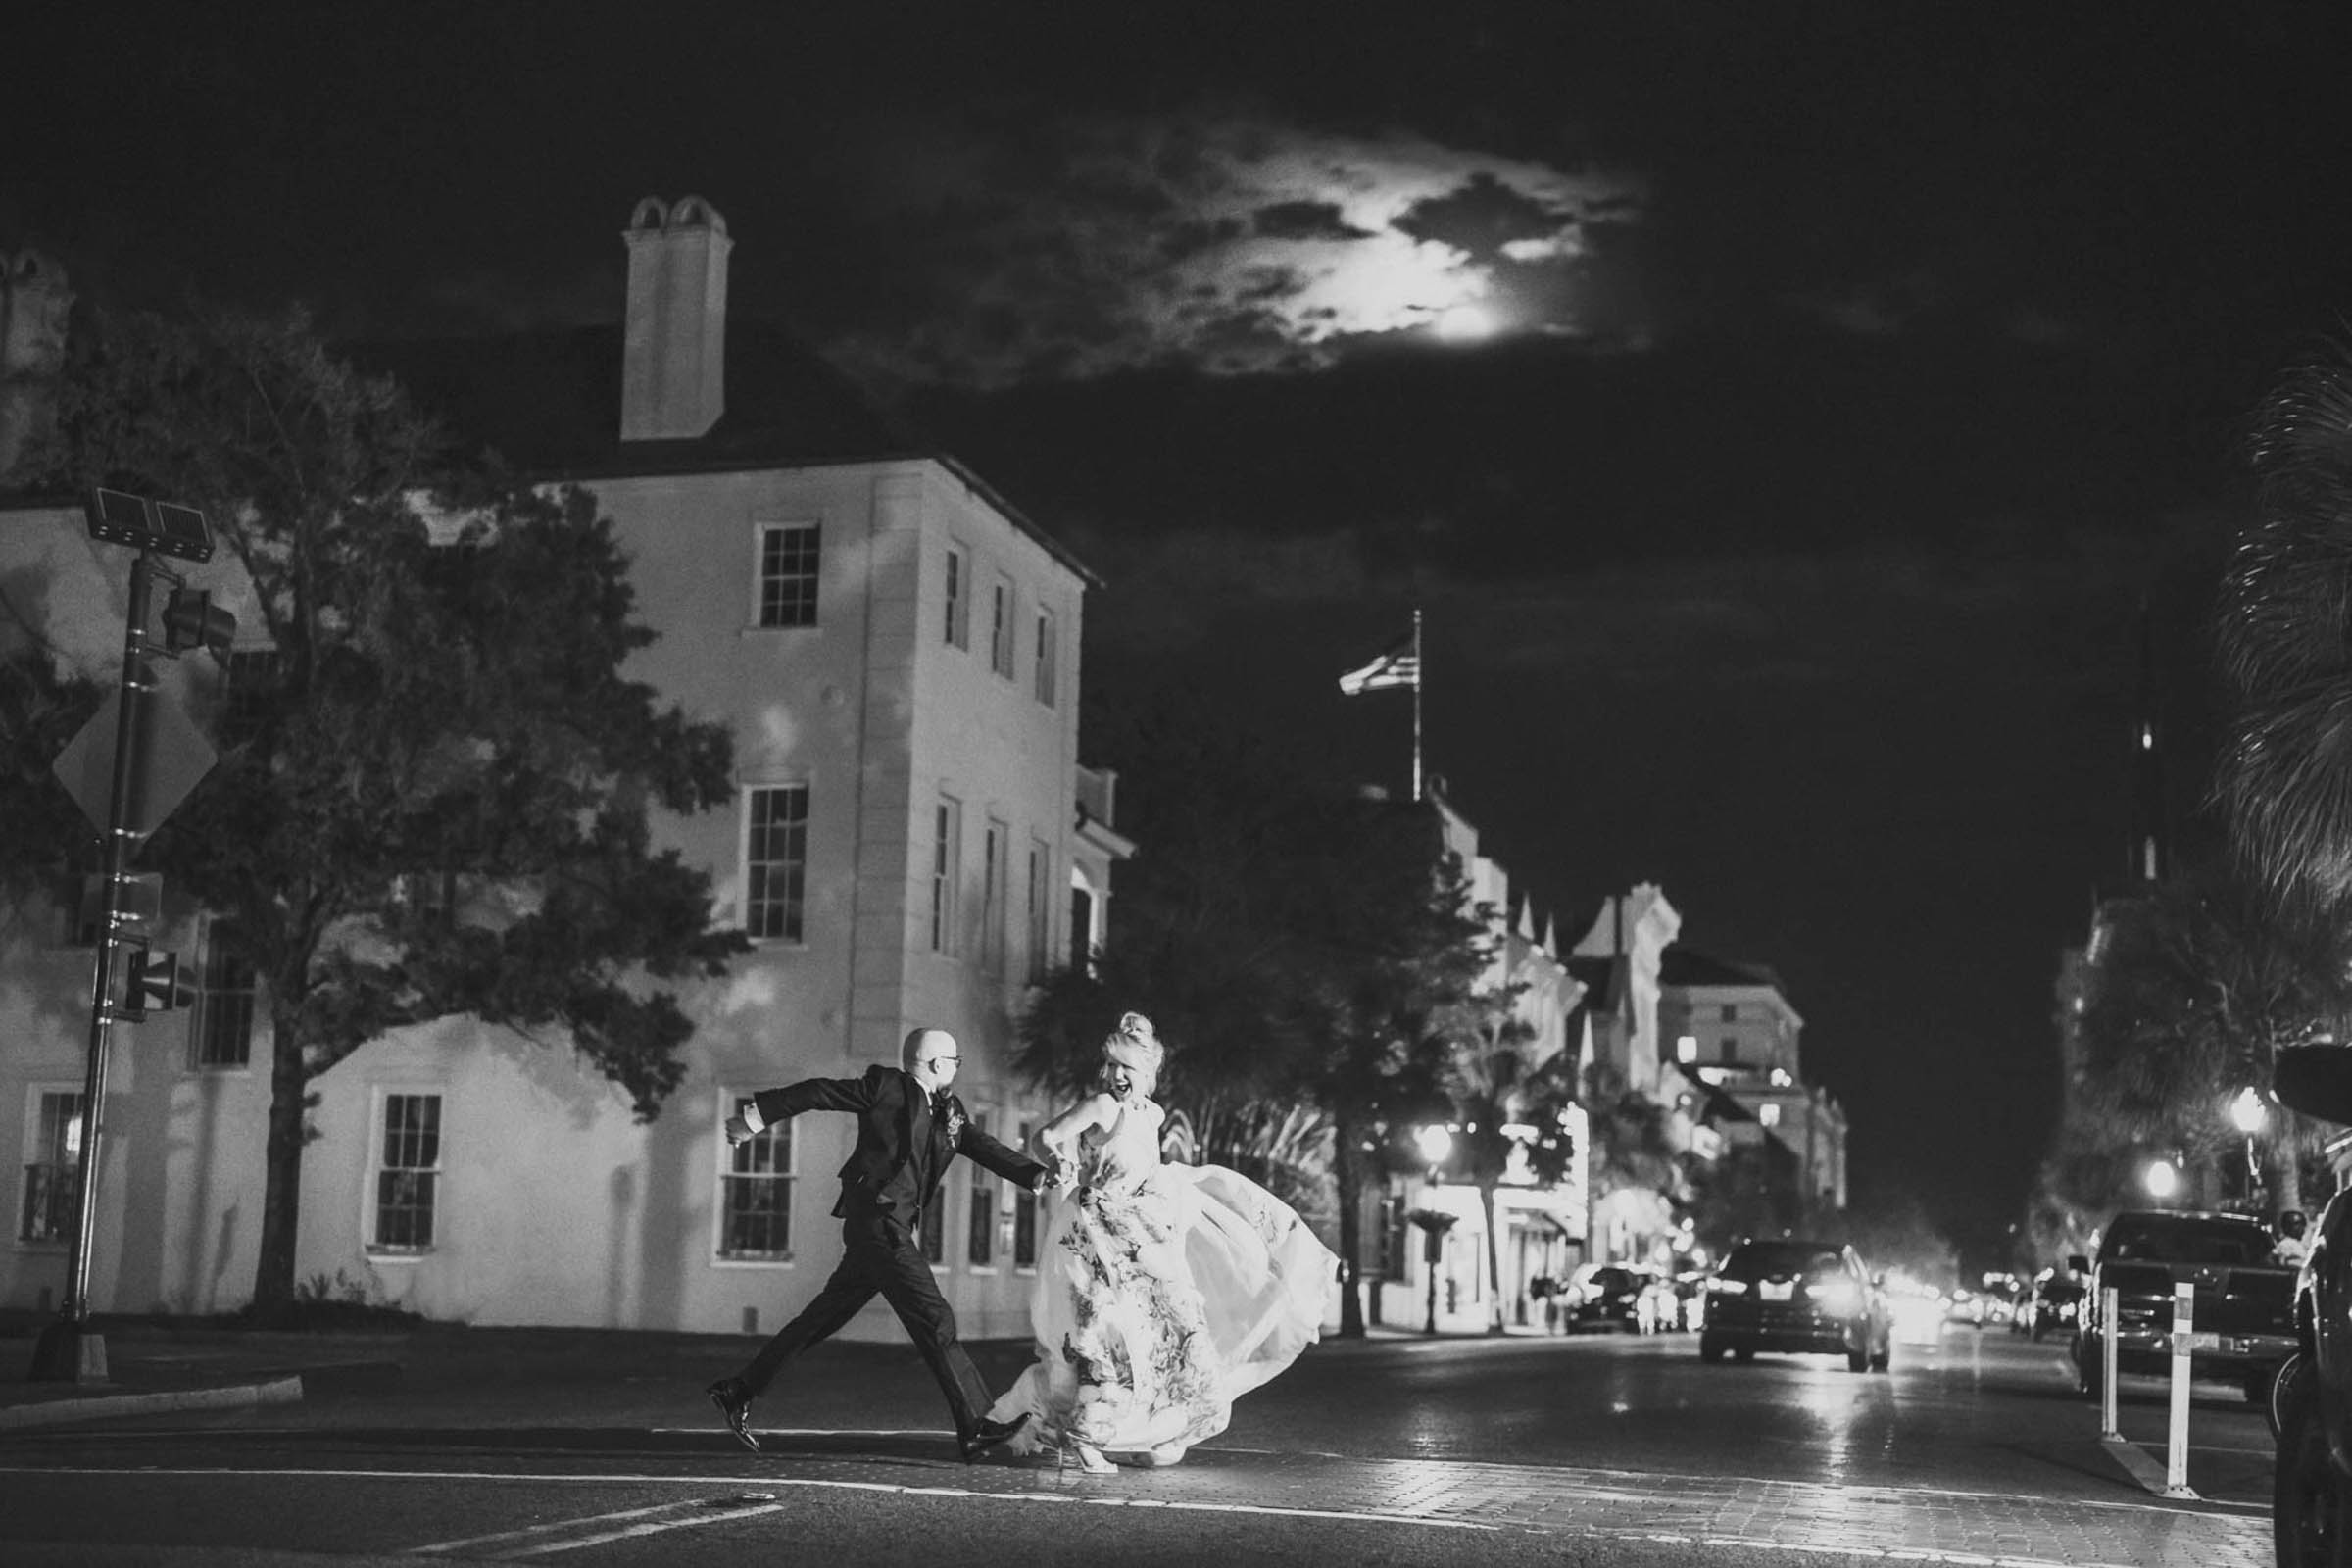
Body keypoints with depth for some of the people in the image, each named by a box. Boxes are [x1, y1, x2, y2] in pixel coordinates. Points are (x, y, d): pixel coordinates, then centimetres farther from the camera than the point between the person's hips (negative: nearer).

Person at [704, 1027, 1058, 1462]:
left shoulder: (948, 1110, 17)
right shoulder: (886, 1086, -5)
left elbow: (984, 1147, 8)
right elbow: (818, 1092, -3)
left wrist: (1036, 1174, -8)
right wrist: (756, 1114, -3)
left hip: (895, 1229, 9)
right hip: (877, 1221, -9)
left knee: (823, 1318, 12)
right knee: (934, 1320, -10)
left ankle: (738, 1391, 20)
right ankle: (975, 1428, -8)